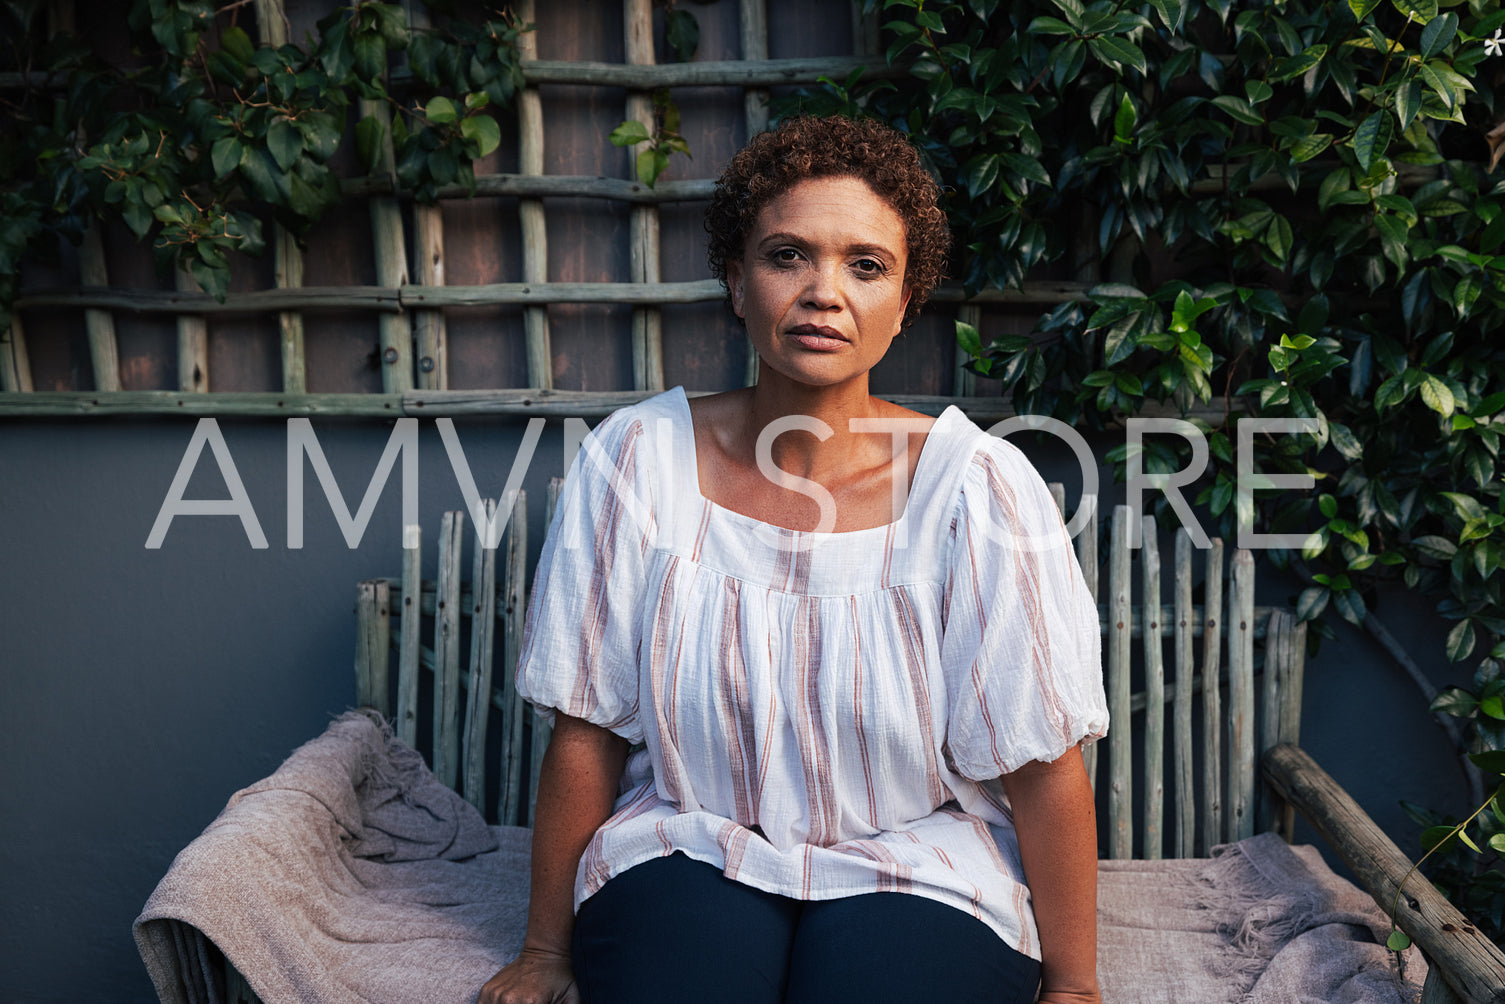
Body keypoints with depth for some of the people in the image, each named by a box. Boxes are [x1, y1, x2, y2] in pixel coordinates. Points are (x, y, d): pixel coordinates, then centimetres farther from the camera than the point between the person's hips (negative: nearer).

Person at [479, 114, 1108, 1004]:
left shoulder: (978, 486, -13)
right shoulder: (636, 458, -8)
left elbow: (1043, 766, -7)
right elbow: (587, 734, -2)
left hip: (920, 862, 0)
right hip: (689, 846, 1)